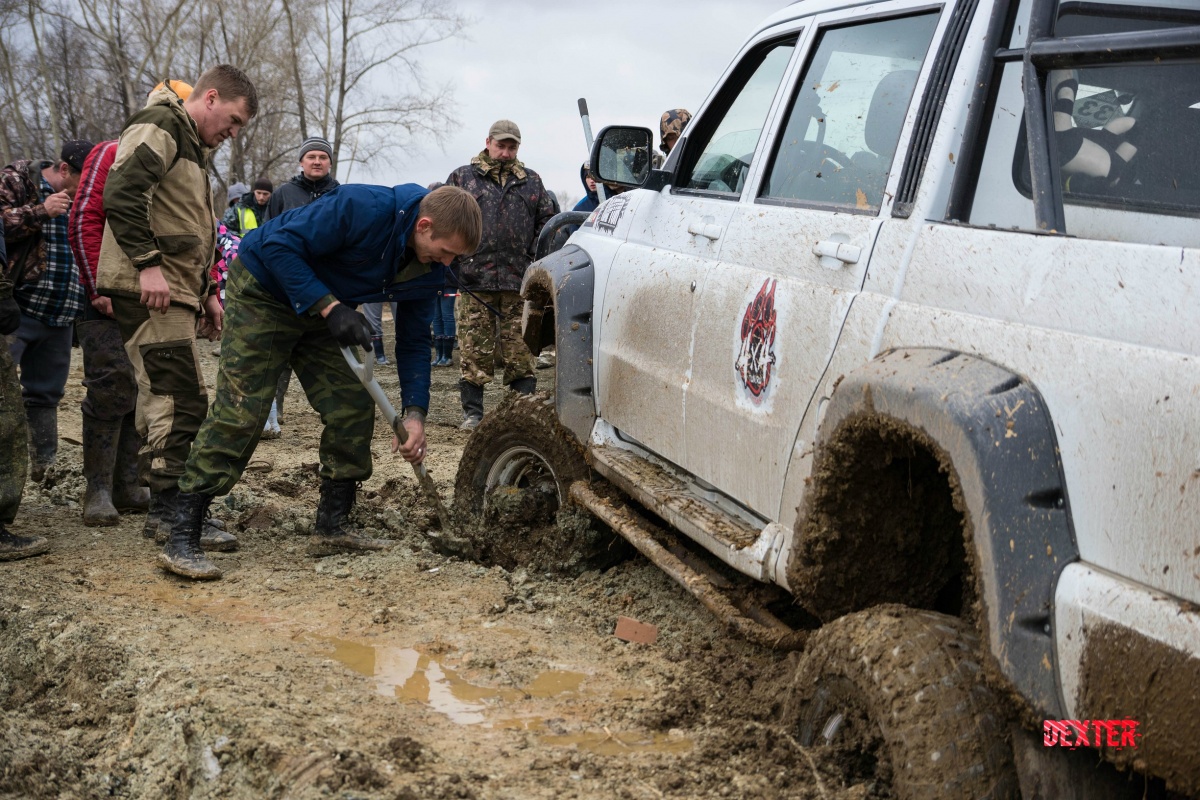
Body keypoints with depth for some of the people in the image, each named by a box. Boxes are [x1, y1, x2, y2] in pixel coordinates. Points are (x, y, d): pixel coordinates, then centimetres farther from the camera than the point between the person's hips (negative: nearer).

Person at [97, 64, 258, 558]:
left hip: (174, 292, 10)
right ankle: (172, 511, -8)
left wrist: (206, 291, 23)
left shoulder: (192, 147, 26)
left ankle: (163, 510, 16)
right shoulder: (159, 127, -7)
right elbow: (121, 193, -22)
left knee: (163, 399, 10)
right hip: (147, 289, -10)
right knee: (180, 399, -12)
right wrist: (147, 264, -25)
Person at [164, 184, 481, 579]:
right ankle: (182, 541, -13)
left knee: (354, 409, -1)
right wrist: (331, 307, -35)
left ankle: (332, 528, 12)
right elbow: (280, 246, -29)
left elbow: (413, 340, 0)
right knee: (239, 412, -14)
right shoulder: (362, 207, -32)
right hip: (264, 291, -7)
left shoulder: (428, 269, -8)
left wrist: (415, 412, -11)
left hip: (323, 311, 8)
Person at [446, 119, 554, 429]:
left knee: (521, 352, 1)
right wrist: (452, 262, -2)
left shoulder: (531, 182, 17)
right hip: (475, 280, -1)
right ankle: (472, 412, 9)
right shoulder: (462, 177, 11)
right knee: (474, 351, 0)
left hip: (519, 280, 1)